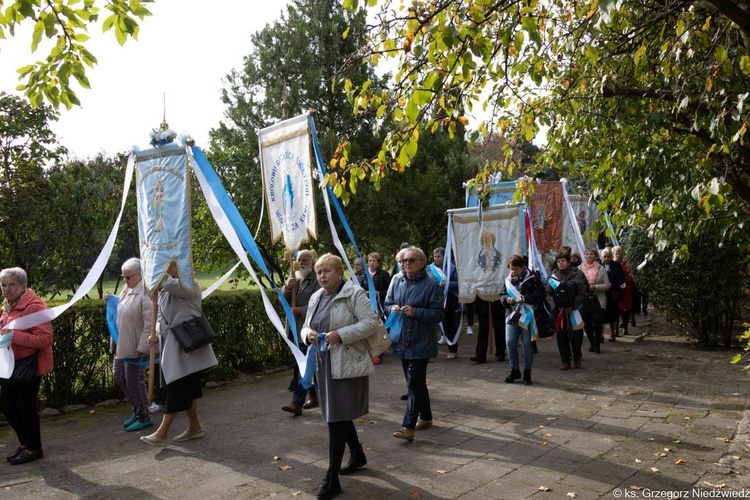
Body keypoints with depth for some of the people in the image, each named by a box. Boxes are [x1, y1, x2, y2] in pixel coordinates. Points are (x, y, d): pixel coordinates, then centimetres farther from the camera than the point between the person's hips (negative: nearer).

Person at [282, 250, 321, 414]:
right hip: (295, 328, 8)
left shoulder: (317, 279, -10)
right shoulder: (294, 277, 14)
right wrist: (287, 287, -9)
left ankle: (297, 402, -9)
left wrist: (302, 310, -21)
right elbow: (283, 299, 10)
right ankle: (314, 396, 28)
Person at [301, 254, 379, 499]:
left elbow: (371, 322, -16)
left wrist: (341, 334, -25)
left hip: (347, 364, -7)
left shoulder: (355, 293, -11)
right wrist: (309, 334, -8)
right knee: (338, 415, 18)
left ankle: (332, 477, 2)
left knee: (337, 418, -6)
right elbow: (306, 326, 17)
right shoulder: (315, 298, 12)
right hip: (324, 364, 8)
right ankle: (357, 456, 39)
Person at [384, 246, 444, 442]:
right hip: (402, 341, 6)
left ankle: (409, 426, -3)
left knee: (414, 383, -7)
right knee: (416, 381, 18)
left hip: (421, 343, -6)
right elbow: (387, 304, 14)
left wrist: (416, 312, -23)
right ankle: (425, 417, 34)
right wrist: (392, 309, -9)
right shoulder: (397, 281, 5)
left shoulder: (431, 285, -10)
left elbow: (438, 314, -11)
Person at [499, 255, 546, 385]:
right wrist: (506, 299, -8)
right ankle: (515, 370, 17)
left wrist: (525, 299, -19)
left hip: (527, 316, -4)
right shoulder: (508, 280, 10)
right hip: (511, 315, 4)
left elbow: (541, 294, -9)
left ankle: (527, 372, 16)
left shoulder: (532, 279, -5)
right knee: (510, 343, 0)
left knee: (527, 344, 3)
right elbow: (501, 295, 15)